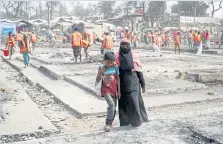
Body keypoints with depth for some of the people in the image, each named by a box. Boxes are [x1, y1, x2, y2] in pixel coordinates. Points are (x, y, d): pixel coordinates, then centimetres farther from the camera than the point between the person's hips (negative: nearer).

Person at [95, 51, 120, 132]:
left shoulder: (115, 67, -3)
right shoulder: (101, 67, -7)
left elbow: (118, 79, 2)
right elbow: (97, 80, -8)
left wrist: (118, 91, 1)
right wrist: (101, 71, -21)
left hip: (114, 90, 3)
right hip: (106, 90, -3)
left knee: (114, 108, 8)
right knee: (111, 104, -24)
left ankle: (110, 123, 27)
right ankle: (108, 124, -17)